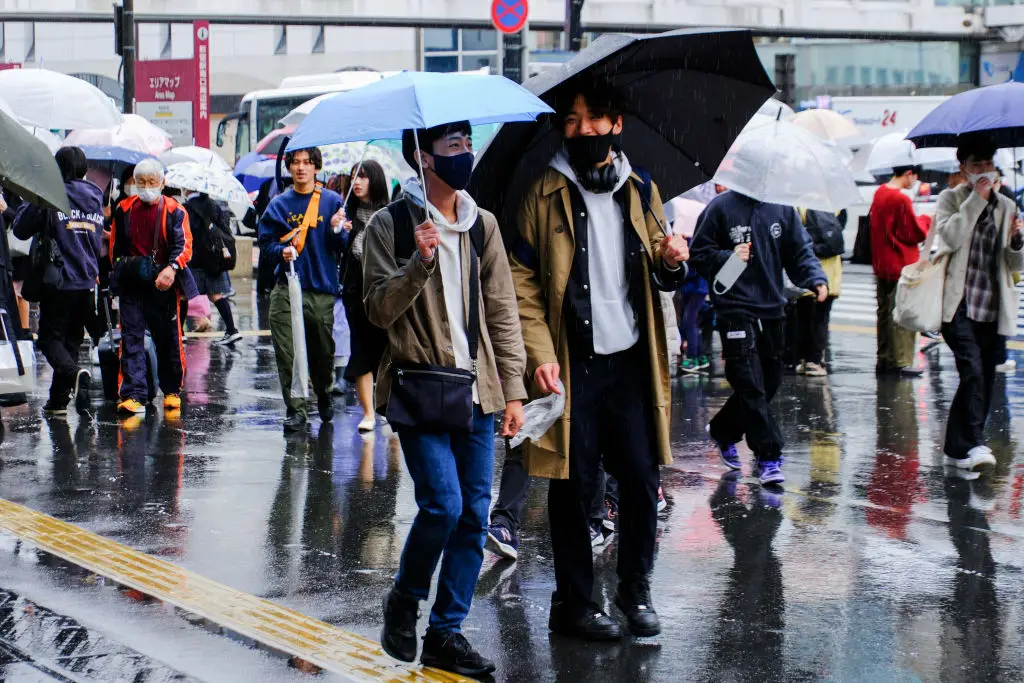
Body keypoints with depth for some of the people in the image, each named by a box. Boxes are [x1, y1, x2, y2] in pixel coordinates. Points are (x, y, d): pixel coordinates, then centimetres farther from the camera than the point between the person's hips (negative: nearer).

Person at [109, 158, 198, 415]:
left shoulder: (174, 211, -1)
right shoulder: (124, 210, 8)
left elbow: (184, 245, -10)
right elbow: (115, 247, 18)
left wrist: (172, 268, -27)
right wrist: (118, 274, 14)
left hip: (163, 285, -2)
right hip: (131, 286, 2)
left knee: (169, 340, 7)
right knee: (131, 339, -6)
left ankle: (172, 391, 23)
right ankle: (134, 395, -8)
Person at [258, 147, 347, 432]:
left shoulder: (332, 201, 6)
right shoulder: (279, 204, 7)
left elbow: (342, 247, 4)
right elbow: (266, 242, 7)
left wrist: (336, 230, -17)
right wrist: (281, 251, -13)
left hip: (322, 290, 0)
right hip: (287, 290, 0)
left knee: (323, 350, 9)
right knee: (287, 353, -7)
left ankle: (325, 396, 35)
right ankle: (296, 409, 0)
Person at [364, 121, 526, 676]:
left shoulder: (483, 226, 11)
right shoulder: (391, 225, -3)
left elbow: (502, 312, 12)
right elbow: (380, 310, -8)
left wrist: (512, 389, 7)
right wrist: (419, 262, -23)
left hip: (475, 390, 5)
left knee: (474, 515, 2)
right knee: (443, 504, -15)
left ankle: (446, 632, 12)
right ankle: (403, 602, 11)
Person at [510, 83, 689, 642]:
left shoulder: (641, 191, 12)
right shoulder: (545, 195, -1)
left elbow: (658, 280, 21)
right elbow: (523, 284, -4)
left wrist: (671, 263, -3)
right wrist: (541, 357, -13)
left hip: (631, 360, 3)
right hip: (572, 363, -3)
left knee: (642, 478, 2)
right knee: (575, 484, 2)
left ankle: (636, 591, 19)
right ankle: (574, 602, 14)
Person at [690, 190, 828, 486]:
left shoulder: (783, 208, 7)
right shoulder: (721, 207, -5)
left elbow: (800, 252, 9)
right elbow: (700, 254, -2)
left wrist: (816, 279, -9)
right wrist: (728, 257, -20)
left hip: (772, 309, 6)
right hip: (735, 310, -5)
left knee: (769, 382, 14)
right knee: (751, 386, -11)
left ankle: (723, 431, 36)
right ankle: (768, 457, -8)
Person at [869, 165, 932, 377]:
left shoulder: (880, 193, 6)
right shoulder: (901, 199, -20)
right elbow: (914, 233, -14)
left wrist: (920, 221, 11)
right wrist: (926, 221, 3)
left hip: (882, 265, 9)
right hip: (902, 266, -9)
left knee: (884, 312, 13)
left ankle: (884, 360, 18)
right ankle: (902, 362, -6)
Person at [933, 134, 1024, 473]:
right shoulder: (951, 199, 6)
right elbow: (950, 237, -14)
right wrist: (976, 199, -12)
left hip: (992, 308, 5)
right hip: (959, 303, -5)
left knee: (984, 379, 5)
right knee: (973, 370, -21)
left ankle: (958, 449, 14)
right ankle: (973, 444, -25)